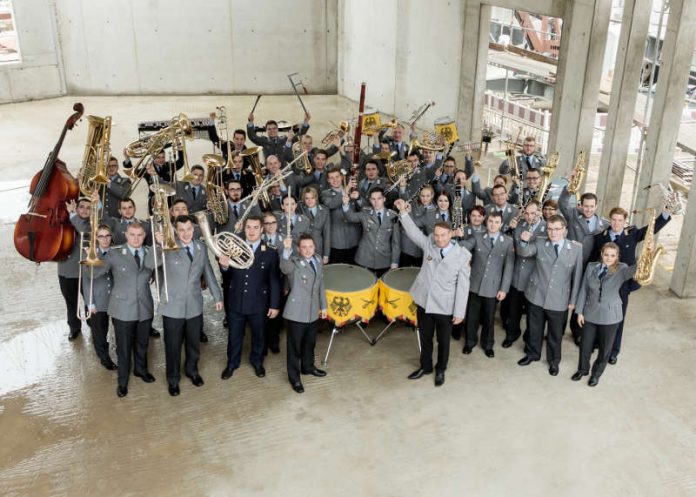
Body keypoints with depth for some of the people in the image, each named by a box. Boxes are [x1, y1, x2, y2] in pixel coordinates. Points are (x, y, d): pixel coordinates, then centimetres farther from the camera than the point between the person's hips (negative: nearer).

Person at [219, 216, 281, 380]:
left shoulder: (270, 253, -8)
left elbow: (275, 281, -6)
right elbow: (228, 273, 3)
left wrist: (275, 305, -7)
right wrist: (224, 266, -20)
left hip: (258, 304, -1)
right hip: (236, 302, 1)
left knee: (258, 336, 18)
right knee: (234, 336, 16)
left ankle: (257, 362, 40)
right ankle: (232, 364, 36)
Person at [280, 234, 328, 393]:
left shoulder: (317, 261, 6)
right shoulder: (293, 262, -14)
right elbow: (285, 267, -40)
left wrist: (323, 306, 16)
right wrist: (286, 250, -59)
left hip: (313, 311, 6)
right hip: (296, 313, -6)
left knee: (310, 342, 23)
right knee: (295, 345, 5)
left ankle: (308, 366, 44)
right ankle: (294, 377, 19)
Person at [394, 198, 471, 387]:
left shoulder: (462, 255, -13)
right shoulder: (429, 244, -3)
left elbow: (463, 286, -12)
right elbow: (413, 232, 1)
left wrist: (459, 312, -12)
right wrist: (404, 212, -12)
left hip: (445, 307, -3)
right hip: (424, 302, 3)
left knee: (443, 341, 15)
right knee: (425, 338, 19)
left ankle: (440, 370, 36)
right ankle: (425, 366, 40)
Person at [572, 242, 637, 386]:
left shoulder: (621, 269, -12)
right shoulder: (591, 267, -4)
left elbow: (633, 270, -36)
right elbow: (584, 290, 0)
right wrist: (580, 311, -1)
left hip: (610, 315, -2)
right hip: (590, 313, 2)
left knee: (605, 347, 14)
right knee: (585, 344, 16)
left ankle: (596, 373, 36)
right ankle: (583, 369, 40)